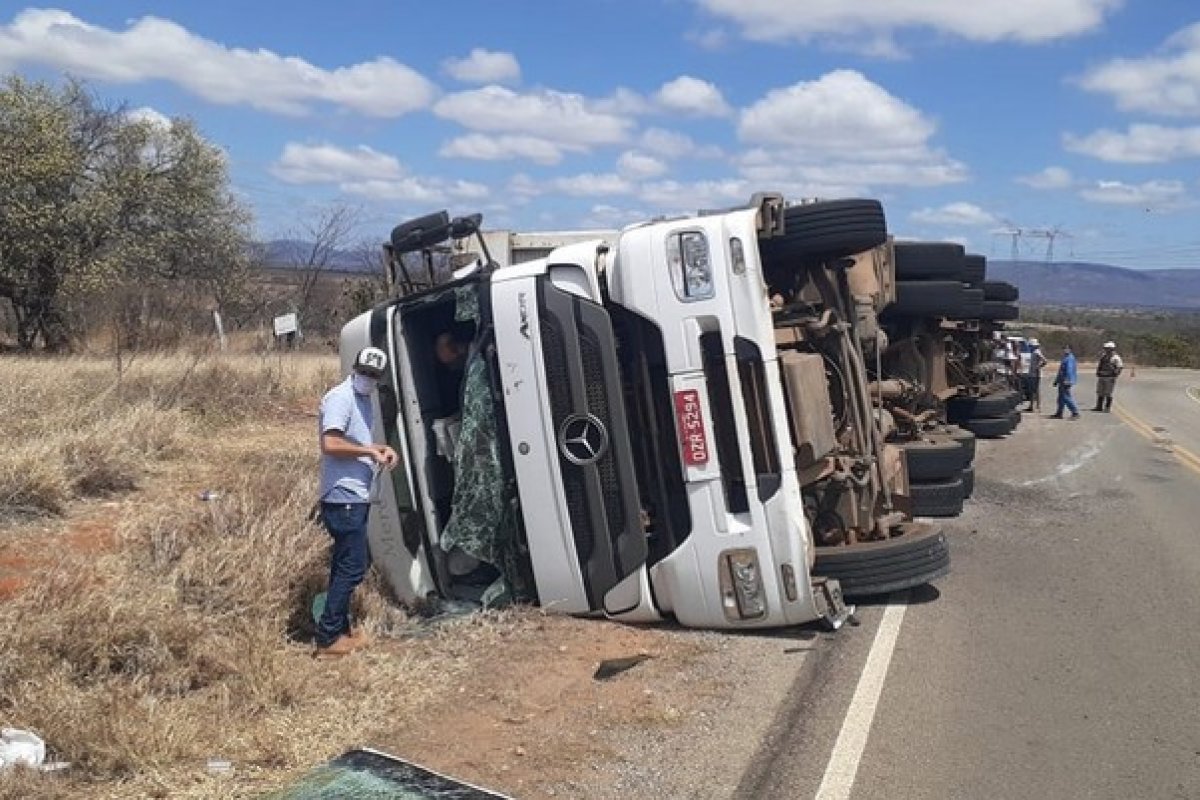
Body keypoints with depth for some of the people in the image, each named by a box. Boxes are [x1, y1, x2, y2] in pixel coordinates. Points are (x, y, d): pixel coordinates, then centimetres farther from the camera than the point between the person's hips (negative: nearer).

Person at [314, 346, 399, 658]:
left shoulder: (364, 400, 15)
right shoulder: (340, 397, -15)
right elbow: (330, 444, -25)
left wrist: (381, 448, 10)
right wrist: (368, 451, -17)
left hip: (356, 497, 10)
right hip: (344, 498, -10)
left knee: (348, 564, 16)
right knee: (352, 568, -6)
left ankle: (339, 628, 27)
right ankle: (328, 638, 2)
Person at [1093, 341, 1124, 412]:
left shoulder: (1115, 358, -4)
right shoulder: (1103, 357, 16)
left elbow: (1120, 367, -9)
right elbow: (1098, 365, 28)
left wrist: (1115, 374, -14)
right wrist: (1098, 372, 16)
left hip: (1110, 378, -7)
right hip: (1101, 377, 7)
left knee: (1108, 393, -5)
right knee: (1100, 393, 7)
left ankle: (1108, 407, 1)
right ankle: (1099, 407, 12)